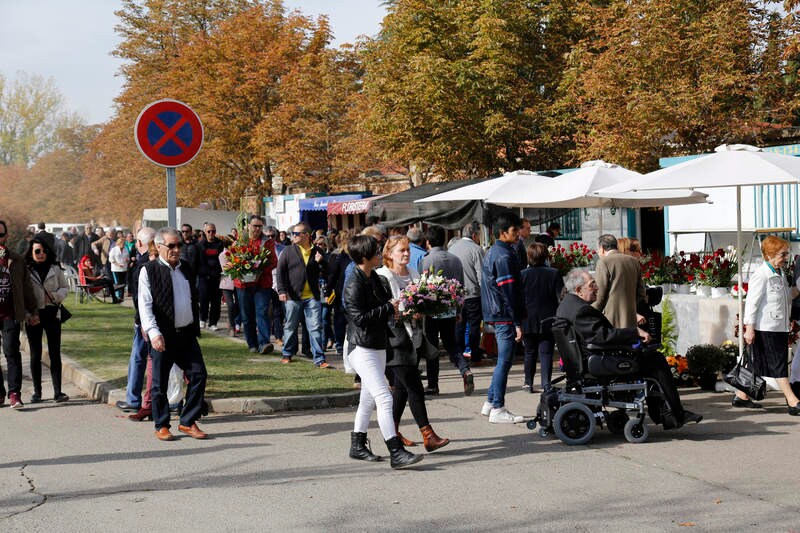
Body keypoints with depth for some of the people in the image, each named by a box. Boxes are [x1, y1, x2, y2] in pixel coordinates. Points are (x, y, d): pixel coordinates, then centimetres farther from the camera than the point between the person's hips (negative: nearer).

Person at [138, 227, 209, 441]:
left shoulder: (187, 270, 14)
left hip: (187, 334, 5)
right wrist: (153, 332, -21)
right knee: (160, 382, 2)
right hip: (162, 336, -5)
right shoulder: (149, 271, -4)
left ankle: (188, 422, 11)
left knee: (198, 374, 0)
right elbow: (144, 305, -10)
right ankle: (162, 426, 15)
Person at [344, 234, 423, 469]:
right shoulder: (354, 284, -17)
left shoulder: (374, 278, 12)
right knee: (384, 398, -15)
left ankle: (357, 445, 29)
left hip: (378, 347, 10)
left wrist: (393, 309, 4)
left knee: (368, 398, 17)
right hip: (362, 348, -10)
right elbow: (359, 317, -23)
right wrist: (389, 309, -16)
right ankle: (396, 453, -16)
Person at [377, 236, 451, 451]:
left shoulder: (413, 274, 14)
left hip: (413, 337, 7)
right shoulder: (382, 277, -8)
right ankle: (428, 436, -11)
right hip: (395, 338, -7)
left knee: (402, 386, 12)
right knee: (414, 387, -11)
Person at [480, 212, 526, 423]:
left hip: (497, 315, 10)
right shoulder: (504, 256, -17)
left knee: (503, 361, 17)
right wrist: (517, 323, -18)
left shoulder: (492, 252, 16)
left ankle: (490, 402, 22)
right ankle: (498, 409, 0)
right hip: (505, 317, -10)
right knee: (504, 361, -4)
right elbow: (509, 293, -20)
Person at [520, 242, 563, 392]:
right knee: (546, 352, 1)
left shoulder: (522, 275, -5)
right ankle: (546, 383, -12)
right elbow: (561, 298, -3)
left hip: (528, 322, 1)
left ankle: (529, 383, 21)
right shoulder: (554, 274, -4)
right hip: (548, 321, -1)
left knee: (530, 352, 14)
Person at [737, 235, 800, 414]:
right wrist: (749, 329, -18)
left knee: (758, 365, 12)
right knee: (778, 365, -6)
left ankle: (741, 396, 22)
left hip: (779, 328, 9)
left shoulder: (780, 274, 14)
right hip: (765, 329, -9)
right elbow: (751, 302, -16)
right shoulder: (761, 276, -15)